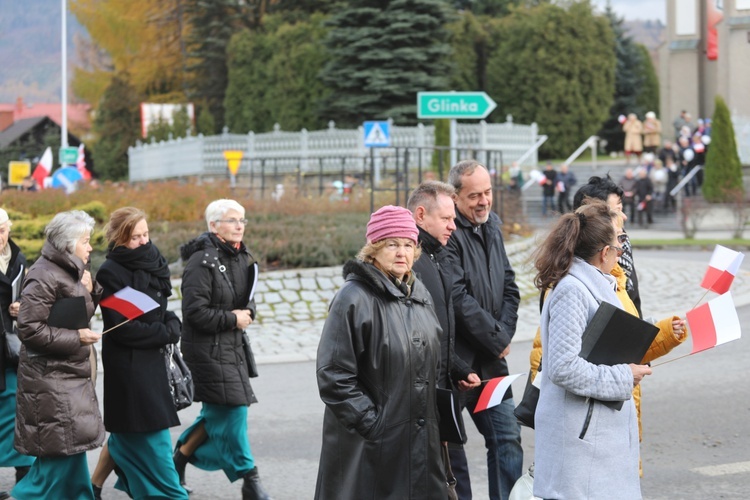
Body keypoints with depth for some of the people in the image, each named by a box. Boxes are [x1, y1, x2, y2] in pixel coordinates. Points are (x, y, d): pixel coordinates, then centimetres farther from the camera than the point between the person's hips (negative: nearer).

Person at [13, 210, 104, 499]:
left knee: (74, 446, 13)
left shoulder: (70, 272, 12)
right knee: (60, 449, -9)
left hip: (71, 375, 9)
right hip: (50, 379, -9)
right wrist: (76, 338, -18)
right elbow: (29, 329, -20)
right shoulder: (44, 277, -16)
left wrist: (89, 290, 2)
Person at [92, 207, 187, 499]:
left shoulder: (149, 264, 8)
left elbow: (162, 311, 17)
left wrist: (172, 324, -5)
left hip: (151, 361, 8)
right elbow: (122, 328, -18)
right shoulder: (111, 273, -13)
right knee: (153, 443, -6)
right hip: (128, 364, -8)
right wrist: (166, 332, -12)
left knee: (125, 437, 16)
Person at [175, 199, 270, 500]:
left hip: (232, 346, 9)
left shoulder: (241, 259, 11)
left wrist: (247, 313, 1)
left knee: (218, 413, 12)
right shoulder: (202, 262, -15)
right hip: (207, 349, -9)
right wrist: (232, 319, -15)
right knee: (232, 410, -8)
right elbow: (195, 311, -19)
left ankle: (181, 456, 28)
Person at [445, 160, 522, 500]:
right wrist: (498, 339, -9)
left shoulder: (491, 225, 12)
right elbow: (458, 299, -19)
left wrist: (504, 334, 0)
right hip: (454, 358, -8)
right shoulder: (448, 233, -15)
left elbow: (509, 286, 16)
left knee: (507, 437, 7)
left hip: (490, 358, 8)